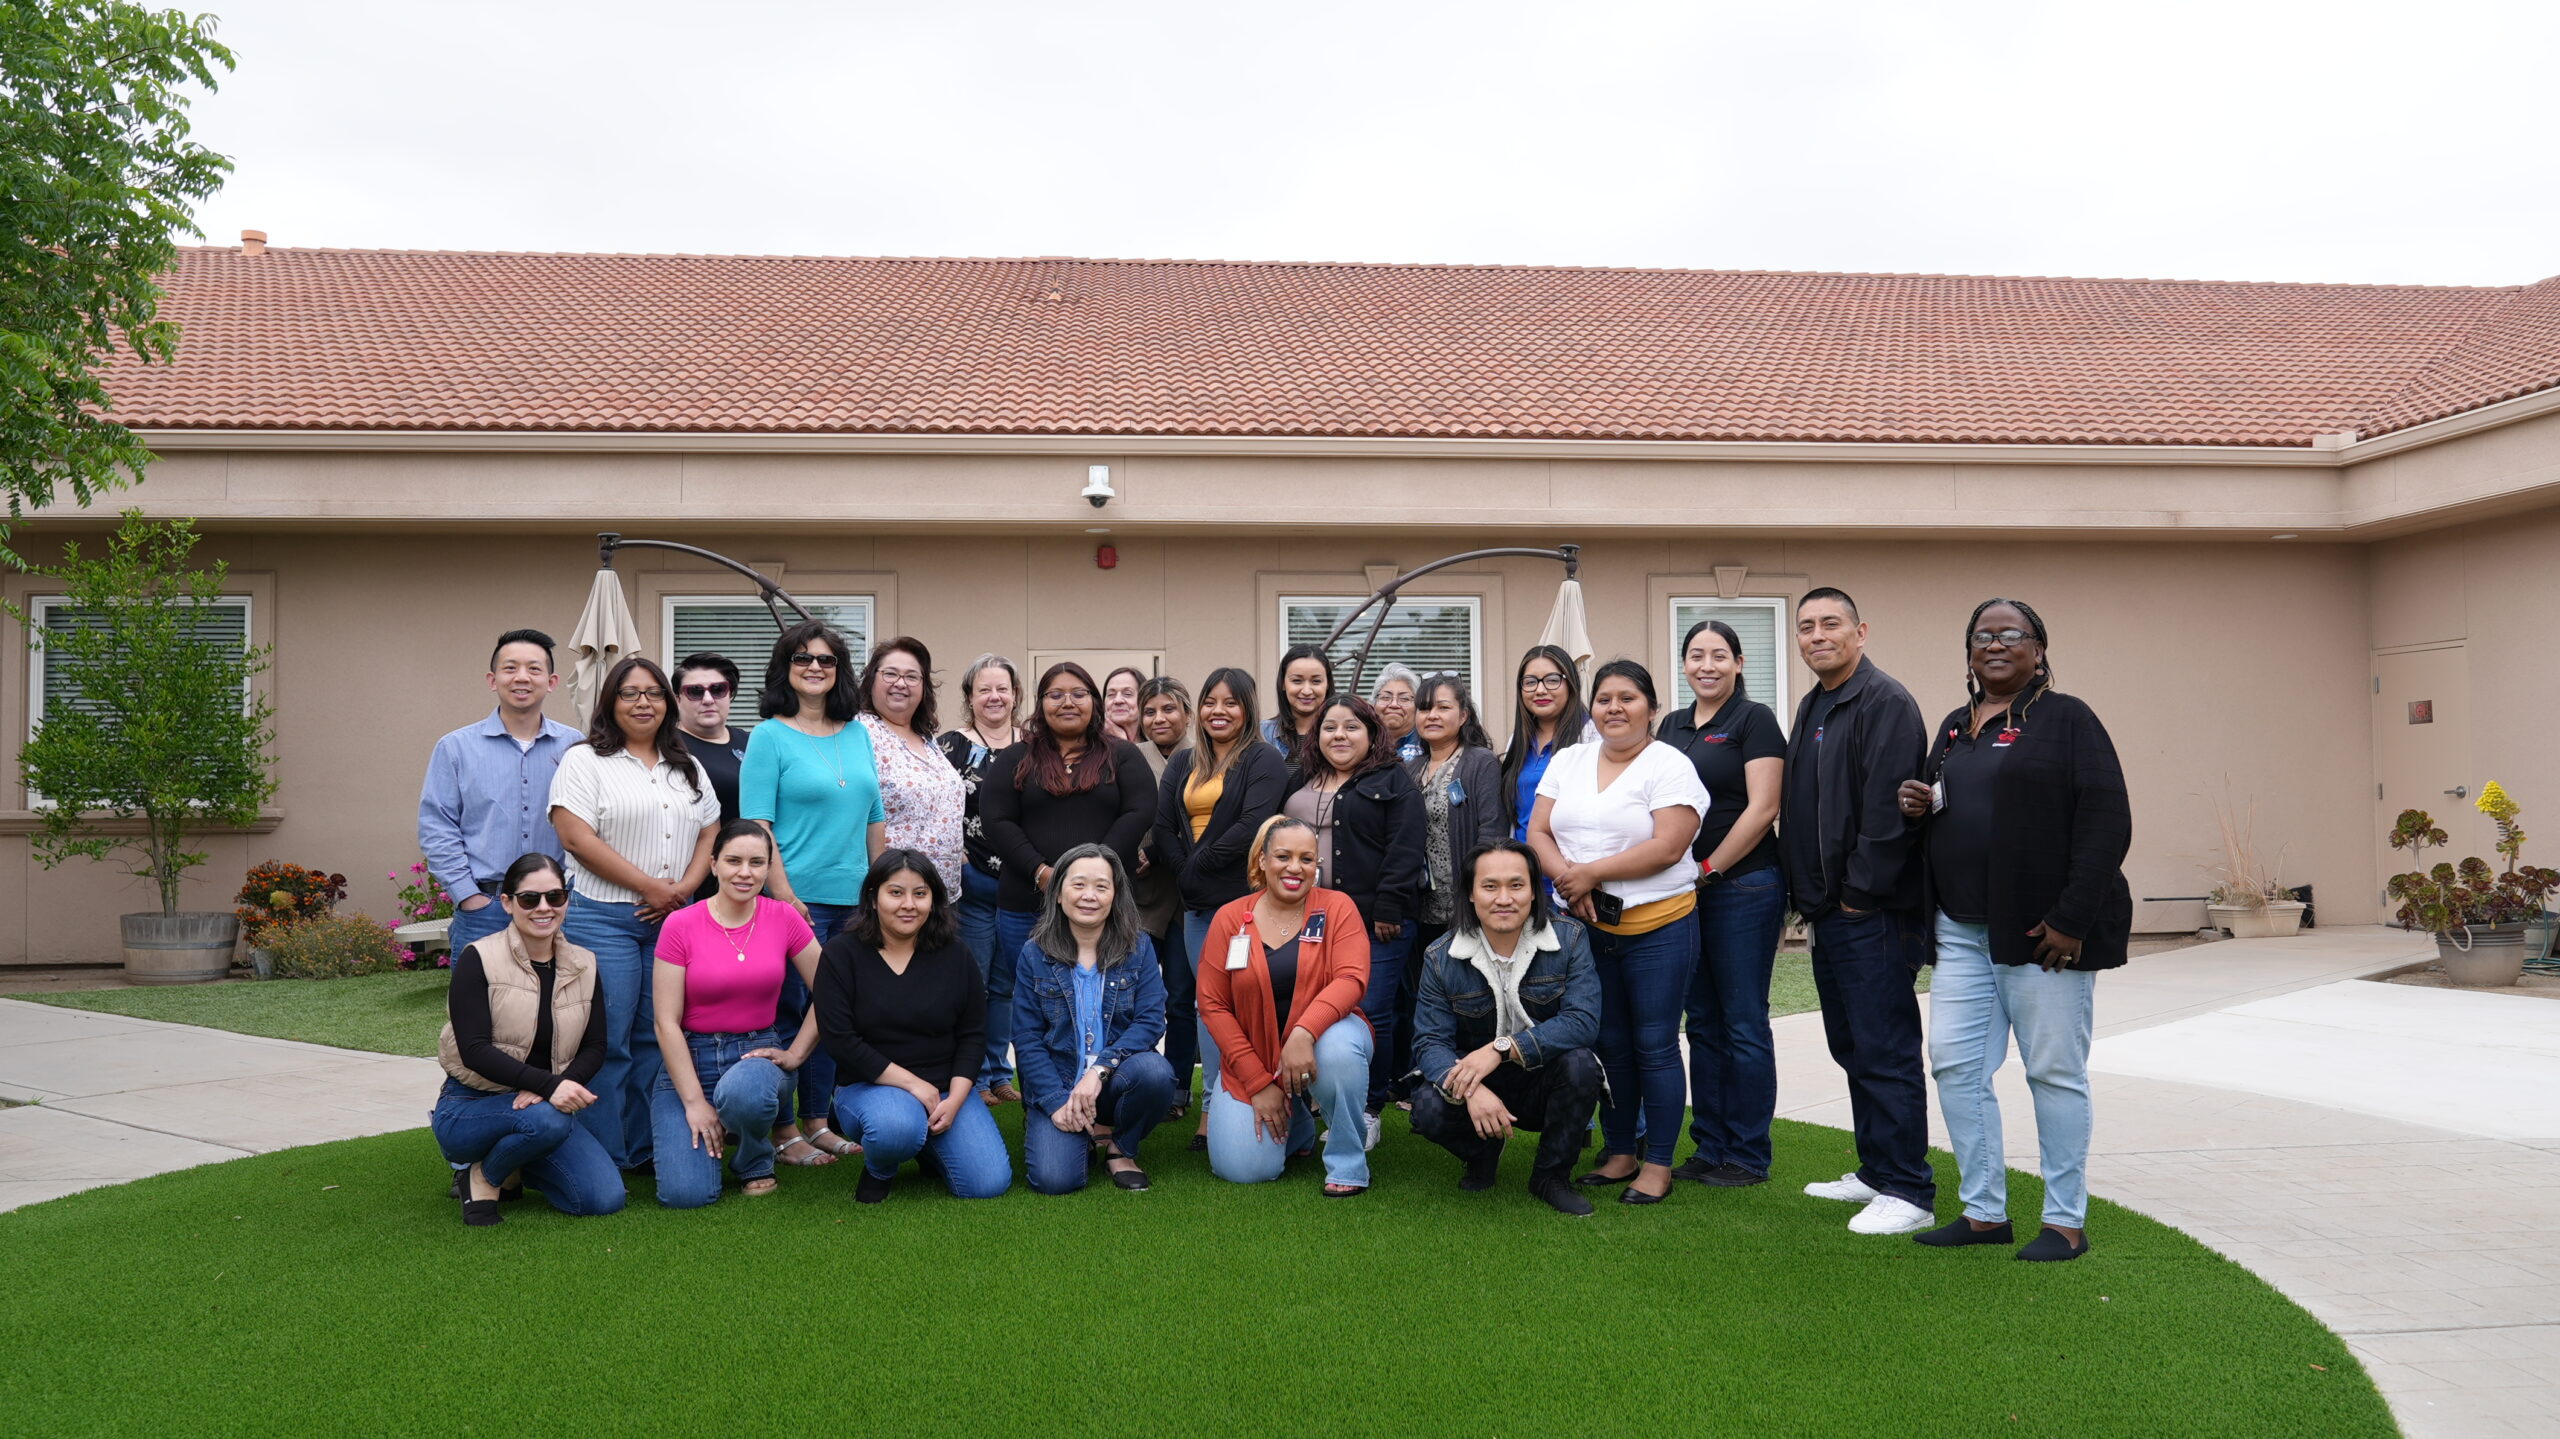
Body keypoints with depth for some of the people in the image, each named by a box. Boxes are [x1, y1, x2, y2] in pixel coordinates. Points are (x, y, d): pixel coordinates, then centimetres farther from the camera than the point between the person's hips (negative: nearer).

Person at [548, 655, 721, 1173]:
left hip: (673, 921, 5)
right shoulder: (584, 761, -1)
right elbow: (577, 838, -11)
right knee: (606, 1042, -4)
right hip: (602, 920, -5)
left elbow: (711, 834, 15)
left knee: (657, 1038, 7)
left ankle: (646, 1150, 17)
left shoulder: (688, 767, 18)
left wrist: (685, 887, -4)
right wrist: (651, 887, -12)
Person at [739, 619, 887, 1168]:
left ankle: (816, 1119, 23)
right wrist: (783, 895, -16)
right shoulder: (769, 736, -4)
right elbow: (755, 825, -10)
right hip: (796, 900, -6)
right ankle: (782, 1131, 10)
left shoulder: (857, 734, 12)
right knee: (788, 1011, 0)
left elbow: (875, 817, 16)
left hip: (852, 899, 6)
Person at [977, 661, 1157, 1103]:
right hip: (1027, 904, 1)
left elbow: (1139, 813, -3)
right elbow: (997, 821, 1)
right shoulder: (1016, 760, 11)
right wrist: (1041, 872, -12)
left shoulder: (1122, 757, 9)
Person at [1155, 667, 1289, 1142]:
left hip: (1244, 898, -6)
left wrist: (1198, 865, -9)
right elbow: (1163, 826, 9)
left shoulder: (1264, 762, -2)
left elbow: (1252, 826, -14)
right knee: (1205, 1000, 7)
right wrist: (1184, 874, -5)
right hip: (1197, 902, 6)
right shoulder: (1182, 765, 18)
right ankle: (1213, 1102, 11)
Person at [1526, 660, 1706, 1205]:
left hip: (1656, 928, -5)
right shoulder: (1568, 761, 11)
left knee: (1654, 1047, 0)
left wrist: (1590, 872, -17)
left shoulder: (1670, 766, -7)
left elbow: (1666, 847, -18)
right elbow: (1537, 833, 6)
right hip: (1586, 928, 5)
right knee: (1608, 1044, 12)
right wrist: (1566, 878, -13)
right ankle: (1618, 1152, 24)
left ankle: (1658, 1164, 10)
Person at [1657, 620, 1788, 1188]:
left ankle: (1748, 1157, 9)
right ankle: (1709, 1147, 20)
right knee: (1703, 1022, 11)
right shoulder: (1672, 725, 14)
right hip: (1681, 891, 7)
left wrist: (1709, 869, -12)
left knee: (1743, 1023, 0)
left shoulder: (1754, 720, -6)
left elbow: (1762, 808, -13)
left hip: (1743, 886, -7)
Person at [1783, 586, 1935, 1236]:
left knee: (1885, 1051, -6)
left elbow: (1887, 810, -20)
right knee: (1853, 1048, 16)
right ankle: (1875, 1171, 26)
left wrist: (1860, 892, -18)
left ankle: (1909, 1192, 1)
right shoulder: (1811, 708, 18)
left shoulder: (1885, 702, -12)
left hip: (1872, 913, -10)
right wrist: (1807, 892, 15)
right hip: (1830, 912, 10)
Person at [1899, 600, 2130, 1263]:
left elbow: (2106, 822, -12)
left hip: (2044, 931, -7)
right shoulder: (1954, 727, 16)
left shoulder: (2066, 719, -4)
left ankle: (2066, 1221, 13)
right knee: (1955, 1064, 4)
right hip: (1963, 929, 7)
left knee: (2055, 1071, 1)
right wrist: (1919, 805, 2)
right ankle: (1984, 1212, 16)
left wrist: (2072, 918, -18)